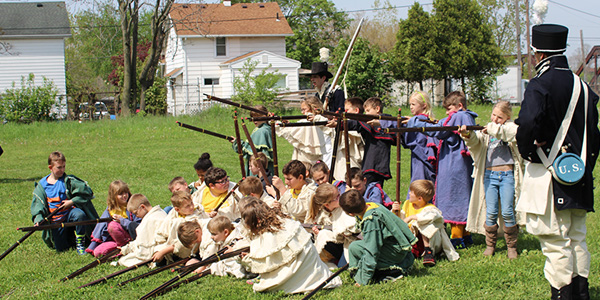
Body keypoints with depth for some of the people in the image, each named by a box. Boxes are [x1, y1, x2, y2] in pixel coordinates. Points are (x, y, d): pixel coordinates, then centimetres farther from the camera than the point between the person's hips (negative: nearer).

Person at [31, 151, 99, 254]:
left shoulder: (68, 180, -6)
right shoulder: (42, 185, 1)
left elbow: (86, 191, -11)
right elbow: (37, 204, -1)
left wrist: (72, 202, -18)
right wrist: (38, 219, -18)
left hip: (70, 213, -2)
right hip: (55, 222, 2)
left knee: (79, 215, -37)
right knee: (60, 248, -4)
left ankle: (80, 244, -17)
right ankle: (70, 237, 32)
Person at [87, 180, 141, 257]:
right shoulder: (110, 209, 8)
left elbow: (139, 224, -11)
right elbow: (101, 225, 8)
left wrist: (122, 220, -18)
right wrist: (92, 247, 4)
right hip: (114, 239, 4)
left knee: (113, 225, -30)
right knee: (97, 252, -20)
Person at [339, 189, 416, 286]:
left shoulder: (371, 220, -24)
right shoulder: (370, 205, 2)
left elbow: (371, 251, -25)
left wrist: (364, 281, -21)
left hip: (396, 251, -10)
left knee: (354, 248, -15)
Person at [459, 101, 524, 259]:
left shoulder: (510, 127, 7)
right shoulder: (486, 130, 11)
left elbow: (513, 133, -18)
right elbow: (475, 139, -10)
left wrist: (494, 129, -24)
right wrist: (467, 134, -31)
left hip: (507, 175, -2)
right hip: (489, 174, 2)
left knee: (507, 212, -4)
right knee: (491, 212, -1)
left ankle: (511, 246, 10)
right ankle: (490, 244, 15)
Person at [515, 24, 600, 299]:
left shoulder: (540, 85, -13)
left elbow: (528, 124, -29)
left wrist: (527, 152, -11)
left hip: (548, 173, -7)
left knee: (556, 242, -2)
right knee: (577, 239, 15)